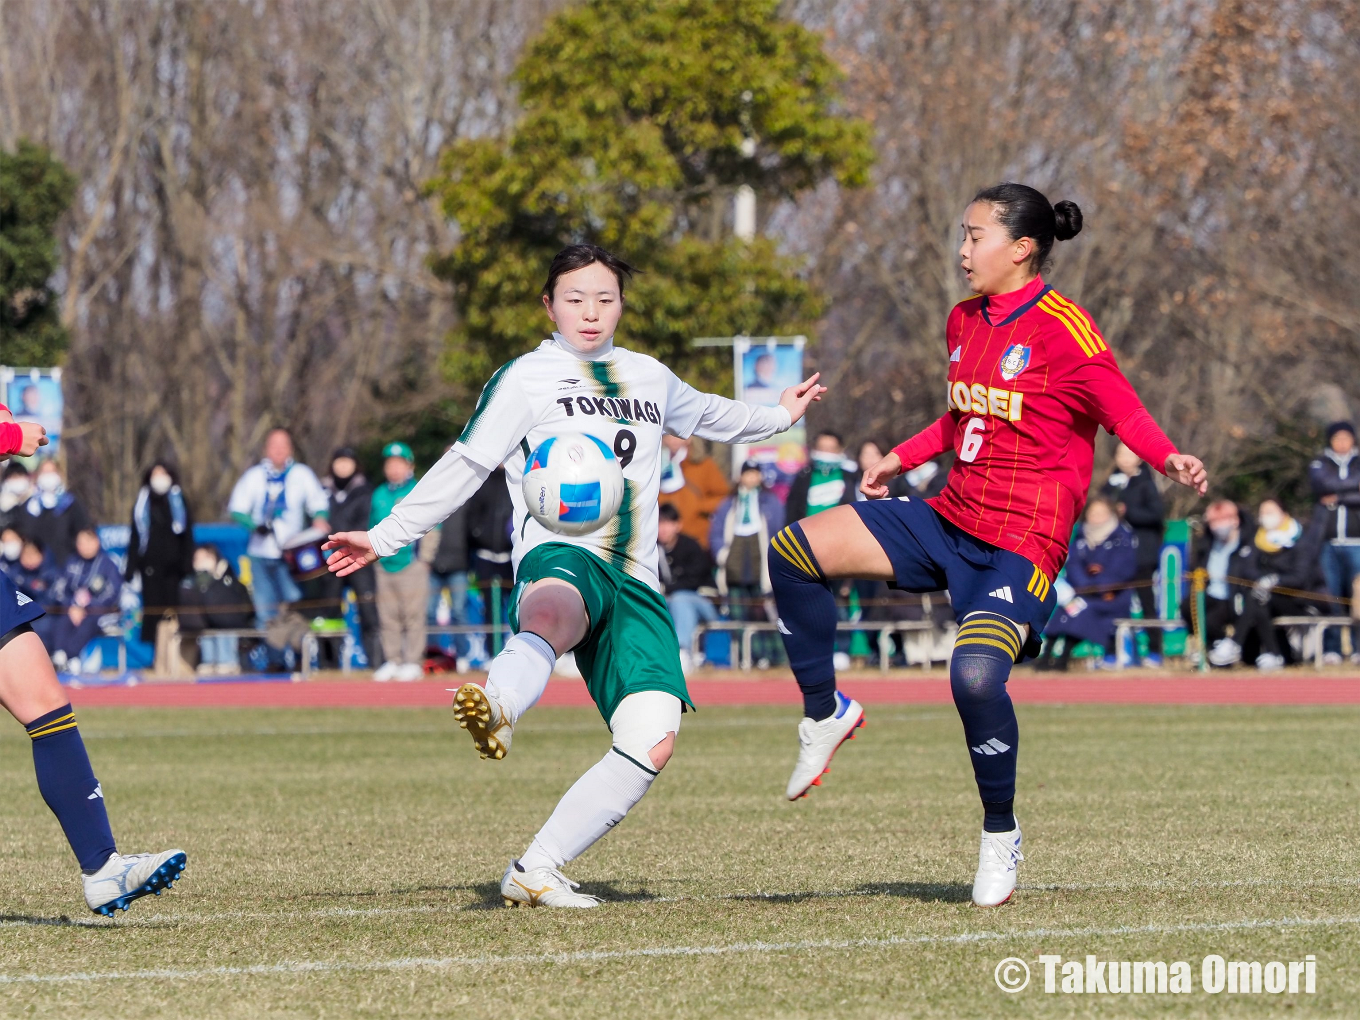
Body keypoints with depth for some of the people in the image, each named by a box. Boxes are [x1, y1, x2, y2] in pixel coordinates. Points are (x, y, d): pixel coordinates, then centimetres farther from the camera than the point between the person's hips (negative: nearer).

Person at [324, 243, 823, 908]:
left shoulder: (650, 378, 25)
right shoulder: (526, 378, 10)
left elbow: (705, 415, 46)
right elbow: (465, 465, 11)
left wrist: (777, 417, 62)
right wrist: (386, 536, 5)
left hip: (635, 580, 6)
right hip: (561, 554, -6)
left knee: (653, 741, -16)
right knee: (553, 614, -46)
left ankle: (535, 871, -9)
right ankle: (497, 709, -80)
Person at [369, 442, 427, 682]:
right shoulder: (379, 495, 16)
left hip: (411, 564, -5)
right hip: (384, 565, 5)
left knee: (413, 615, -6)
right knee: (388, 617, 6)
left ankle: (413, 662, -2)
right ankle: (393, 660, 13)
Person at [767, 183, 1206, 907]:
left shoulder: (1061, 327, -12)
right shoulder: (964, 321, 12)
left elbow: (1121, 407, -18)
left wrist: (1170, 460, -35)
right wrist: (904, 457, 32)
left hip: (1022, 542, -8)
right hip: (949, 521, 8)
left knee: (976, 675, -29)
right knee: (795, 550, -4)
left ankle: (1000, 834, -4)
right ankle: (825, 712, 14)